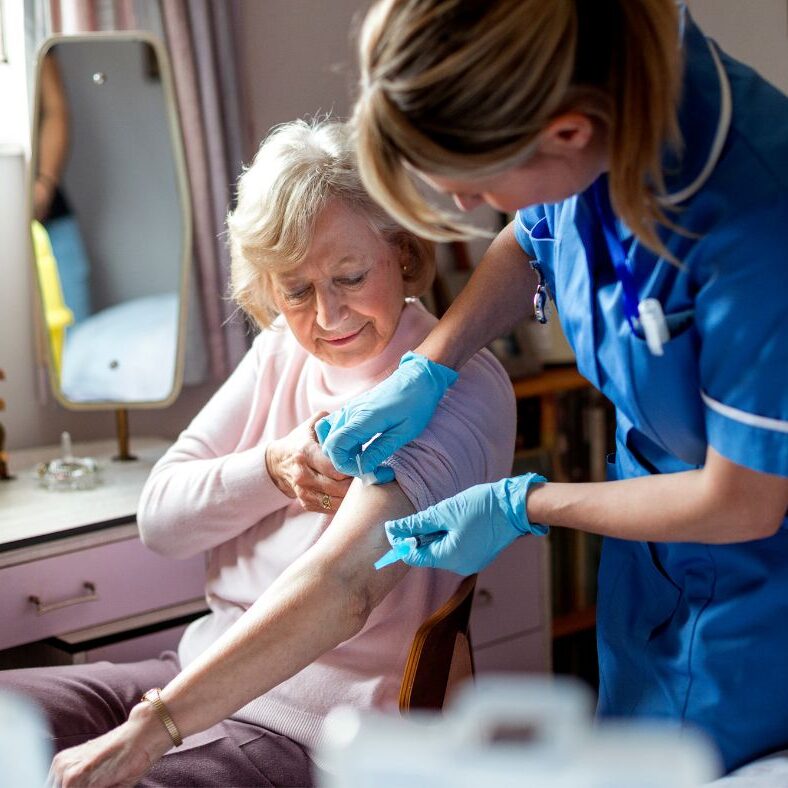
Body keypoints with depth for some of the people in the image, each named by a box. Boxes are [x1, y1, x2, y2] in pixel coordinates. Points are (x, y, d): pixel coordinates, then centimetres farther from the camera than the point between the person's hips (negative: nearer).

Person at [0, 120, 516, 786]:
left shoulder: (458, 391, -16)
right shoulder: (282, 350, 7)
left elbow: (343, 586, -30)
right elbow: (159, 519, 6)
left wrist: (150, 730, -36)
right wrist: (272, 468, -15)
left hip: (307, 730, -7)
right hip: (199, 670, 7)